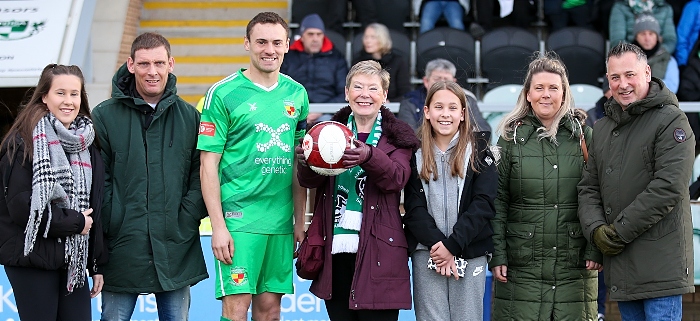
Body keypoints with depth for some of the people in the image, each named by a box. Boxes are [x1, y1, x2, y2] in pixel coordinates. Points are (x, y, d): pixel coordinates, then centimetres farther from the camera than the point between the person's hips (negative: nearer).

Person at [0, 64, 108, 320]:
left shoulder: (87, 144, 11)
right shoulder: (25, 142, -8)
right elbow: (21, 205, -16)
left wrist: (97, 265, 11)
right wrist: (75, 222, -11)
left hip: (73, 260, 5)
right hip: (32, 259, -5)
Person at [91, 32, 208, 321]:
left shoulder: (189, 117, 7)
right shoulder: (104, 116, 1)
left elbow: (200, 177, 5)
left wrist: (185, 222, -6)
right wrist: (112, 229, -10)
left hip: (177, 252, 2)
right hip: (122, 251, -2)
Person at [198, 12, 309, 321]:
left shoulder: (297, 94, 10)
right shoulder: (223, 93, -5)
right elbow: (208, 164, -6)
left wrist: (300, 222, 12)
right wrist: (218, 226, -12)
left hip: (281, 221, 5)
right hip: (238, 217, -5)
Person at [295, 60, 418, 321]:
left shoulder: (397, 137, 4)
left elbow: (397, 178, -14)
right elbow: (310, 182, 1)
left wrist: (369, 156, -34)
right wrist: (307, 163, -23)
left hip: (376, 251, -3)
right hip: (335, 250, 3)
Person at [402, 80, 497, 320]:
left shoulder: (478, 149, 4)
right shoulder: (415, 152, 7)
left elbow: (483, 203, -5)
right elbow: (413, 206, 0)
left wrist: (453, 244, -13)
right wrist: (436, 243, -14)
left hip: (470, 252, 0)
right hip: (426, 252, 0)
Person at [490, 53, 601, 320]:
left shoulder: (583, 134, 6)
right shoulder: (511, 137, 5)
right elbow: (498, 200, 3)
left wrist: (596, 249, -3)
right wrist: (497, 255, -3)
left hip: (575, 264, 1)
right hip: (522, 264, -1)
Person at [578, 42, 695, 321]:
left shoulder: (671, 121, -6)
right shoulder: (602, 129, 17)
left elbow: (668, 188, -16)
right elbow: (588, 188, 13)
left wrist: (618, 232, -15)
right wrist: (595, 230, -7)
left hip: (659, 264, -7)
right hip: (619, 266, 7)